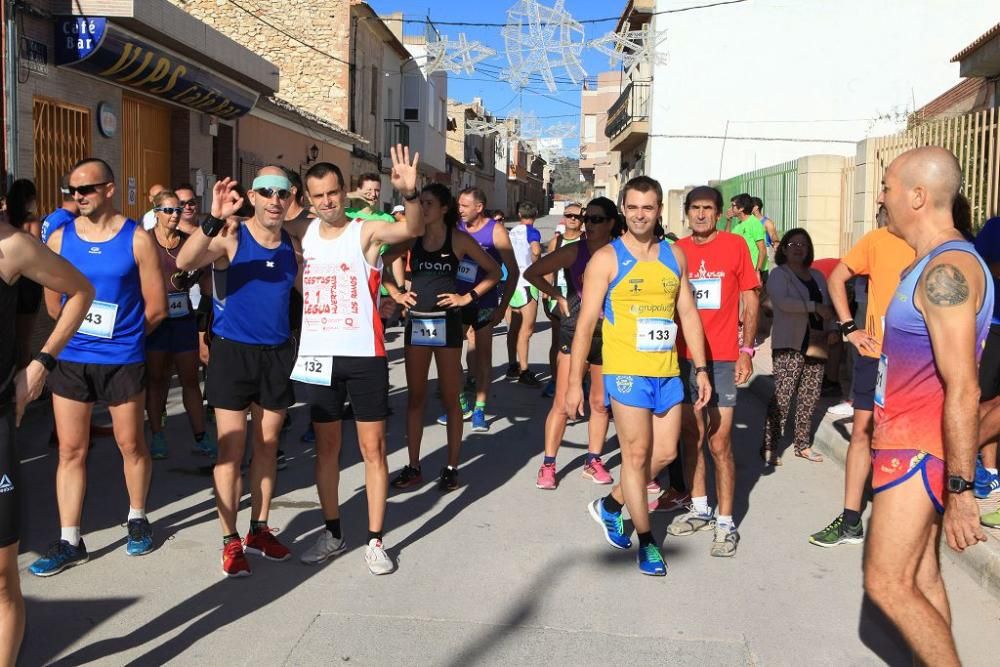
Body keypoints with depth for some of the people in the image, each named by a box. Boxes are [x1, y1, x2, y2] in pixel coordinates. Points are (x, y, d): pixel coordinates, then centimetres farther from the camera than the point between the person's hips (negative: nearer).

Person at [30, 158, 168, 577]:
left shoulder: (137, 239, -7)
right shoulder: (60, 238, 1)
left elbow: (156, 308, -3)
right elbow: (53, 303, 10)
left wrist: (121, 335, 6)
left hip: (123, 361, -2)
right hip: (70, 359, 3)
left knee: (131, 444, 9)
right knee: (70, 451, 6)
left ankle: (137, 518, 30)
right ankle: (69, 541, 15)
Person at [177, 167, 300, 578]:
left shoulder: (294, 247, 5)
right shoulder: (231, 238, -10)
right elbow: (184, 263, -29)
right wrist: (213, 220, -42)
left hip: (277, 353, 4)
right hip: (233, 351, -4)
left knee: (267, 446, 12)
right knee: (231, 447, -1)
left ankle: (259, 531, 25)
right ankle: (230, 541, 10)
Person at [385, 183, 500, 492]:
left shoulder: (458, 239, -3)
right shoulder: (412, 238, 6)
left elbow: (494, 271, -1)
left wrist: (468, 297, -7)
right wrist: (397, 293, 4)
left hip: (445, 323, -3)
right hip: (416, 323, 4)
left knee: (450, 397, 3)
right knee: (415, 396, 7)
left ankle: (452, 467, 11)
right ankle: (413, 467, 15)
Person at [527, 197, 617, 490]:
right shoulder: (573, 251, -7)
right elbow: (532, 273, -4)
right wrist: (559, 297, -6)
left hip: (607, 334, 2)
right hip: (573, 332, -2)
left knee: (600, 403, 11)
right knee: (563, 404, -3)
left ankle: (593, 461, 24)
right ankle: (548, 465, 7)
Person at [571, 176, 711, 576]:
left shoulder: (674, 256, 9)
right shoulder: (606, 259, -5)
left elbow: (688, 313, 13)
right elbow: (586, 323, -6)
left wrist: (701, 369, 8)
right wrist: (574, 382, -9)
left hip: (668, 372, 5)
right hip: (626, 372, -5)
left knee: (666, 453, 10)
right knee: (637, 454, 1)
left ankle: (610, 506, 32)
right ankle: (646, 542, 16)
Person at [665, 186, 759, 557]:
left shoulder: (734, 245, -1)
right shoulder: (677, 251, 6)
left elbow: (750, 300, 1)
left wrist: (746, 350, -5)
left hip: (722, 359, -3)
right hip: (683, 357, 4)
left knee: (719, 444, -4)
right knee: (691, 438, 12)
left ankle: (725, 523, 6)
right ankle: (699, 509, 27)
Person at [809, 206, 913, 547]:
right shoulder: (878, 240, 2)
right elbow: (836, 278, 10)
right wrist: (850, 328, 1)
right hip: (876, 353, 1)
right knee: (862, 431, 5)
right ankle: (850, 521, 15)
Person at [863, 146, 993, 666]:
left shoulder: (946, 271, -20)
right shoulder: (934, 265, 13)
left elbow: (962, 390, -24)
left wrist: (961, 491, -23)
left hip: (918, 450, -10)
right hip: (909, 445, 10)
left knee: (887, 584, -6)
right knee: (922, 576, 14)